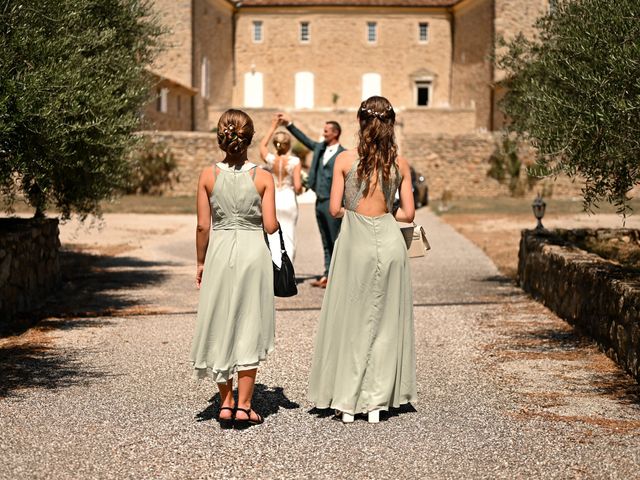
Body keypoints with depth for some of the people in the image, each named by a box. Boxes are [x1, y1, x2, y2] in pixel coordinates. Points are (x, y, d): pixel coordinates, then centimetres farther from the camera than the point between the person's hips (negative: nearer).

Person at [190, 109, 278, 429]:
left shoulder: (208, 175, -3)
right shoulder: (263, 178, -5)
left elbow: (203, 225, -2)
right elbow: (270, 226, -7)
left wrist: (201, 263, 10)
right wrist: (274, 219, 16)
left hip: (219, 252, 1)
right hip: (253, 251, -1)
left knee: (220, 326, 12)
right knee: (249, 328, 7)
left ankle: (226, 404, 16)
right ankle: (243, 407, 8)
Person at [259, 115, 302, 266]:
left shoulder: (269, 159, -2)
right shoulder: (294, 161, -9)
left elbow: (262, 146, 21)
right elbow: (298, 186, -13)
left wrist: (273, 127, 28)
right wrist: (299, 190, 11)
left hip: (271, 200, 2)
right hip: (288, 200, -2)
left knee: (272, 238, 2)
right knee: (288, 238, 6)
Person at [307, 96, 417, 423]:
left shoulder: (345, 160, -5)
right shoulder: (400, 163, 1)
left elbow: (334, 209, -3)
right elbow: (408, 213, 3)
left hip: (355, 242, -2)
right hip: (389, 242, 2)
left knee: (350, 321, 8)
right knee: (384, 322, 10)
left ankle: (346, 401, 11)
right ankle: (376, 401, 13)